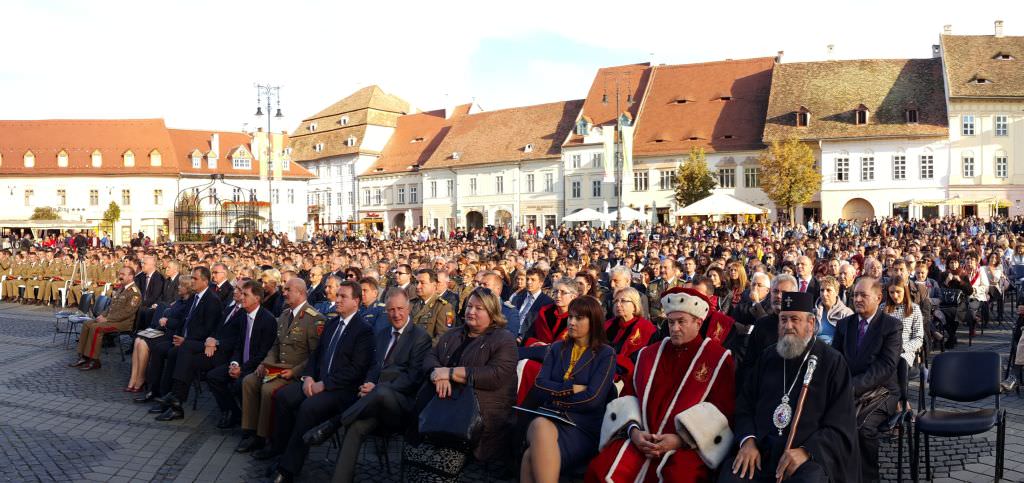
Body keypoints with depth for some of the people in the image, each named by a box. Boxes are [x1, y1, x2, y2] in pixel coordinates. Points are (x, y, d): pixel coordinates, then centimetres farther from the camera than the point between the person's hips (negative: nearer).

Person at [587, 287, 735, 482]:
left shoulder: (719, 358, 5)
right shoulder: (649, 354, 18)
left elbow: (722, 408, -2)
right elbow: (628, 395, 16)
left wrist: (680, 439, -12)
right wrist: (633, 430, -5)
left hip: (687, 445, -3)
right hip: (640, 439, 3)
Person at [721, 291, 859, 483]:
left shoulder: (832, 362, 2)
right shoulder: (767, 357, 13)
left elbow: (841, 424, -3)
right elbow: (744, 404, 13)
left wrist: (806, 451, -16)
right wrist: (748, 441, -6)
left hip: (812, 455, -2)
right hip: (761, 451, 2)